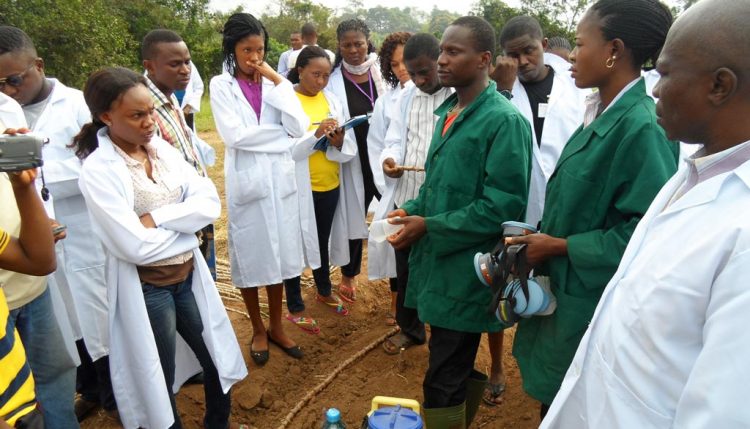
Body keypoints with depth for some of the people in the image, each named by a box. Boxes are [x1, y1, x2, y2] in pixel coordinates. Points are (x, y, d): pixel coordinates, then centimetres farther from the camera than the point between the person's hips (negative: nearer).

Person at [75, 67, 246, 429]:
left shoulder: (163, 149, 0)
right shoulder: (97, 170, -17)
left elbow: (210, 203, -7)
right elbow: (135, 245, -23)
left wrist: (156, 218, -19)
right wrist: (185, 223, -10)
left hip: (188, 275, 6)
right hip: (146, 288, -6)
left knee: (219, 359, 19)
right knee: (160, 380, 14)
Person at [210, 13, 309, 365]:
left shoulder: (274, 83, 5)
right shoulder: (221, 85, -3)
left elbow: (299, 127, -8)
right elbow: (234, 135, -16)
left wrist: (278, 81, -10)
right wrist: (281, 132, -9)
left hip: (280, 179, 3)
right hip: (246, 182, -3)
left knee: (279, 253, 12)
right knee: (250, 257, 9)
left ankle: (276, 326, 30)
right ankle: (258, 330, 28)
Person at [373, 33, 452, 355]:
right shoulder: (407, 98, 11)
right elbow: (395, 141, 10)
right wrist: (389, 159, -13)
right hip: (405, 198, 5)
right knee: (405, 270, 16)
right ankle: (409, 328, 37)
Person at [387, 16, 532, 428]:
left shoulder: (505, 121, -15)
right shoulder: (447, 111, 10)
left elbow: (502, 206, -20)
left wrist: (429, 227, -17)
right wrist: (411, 209, 1)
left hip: (466, 271, -7)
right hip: (438, 262, 8)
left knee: (443, 383, 3)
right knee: (459, 368, 23)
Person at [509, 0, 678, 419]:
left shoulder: (642, 127, -23)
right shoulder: (601, 114, 4)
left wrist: (558, 246, -17)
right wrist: (541, 239, 1)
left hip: (590, 300, -8)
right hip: (563, 288, 8)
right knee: (553, 399, 23)